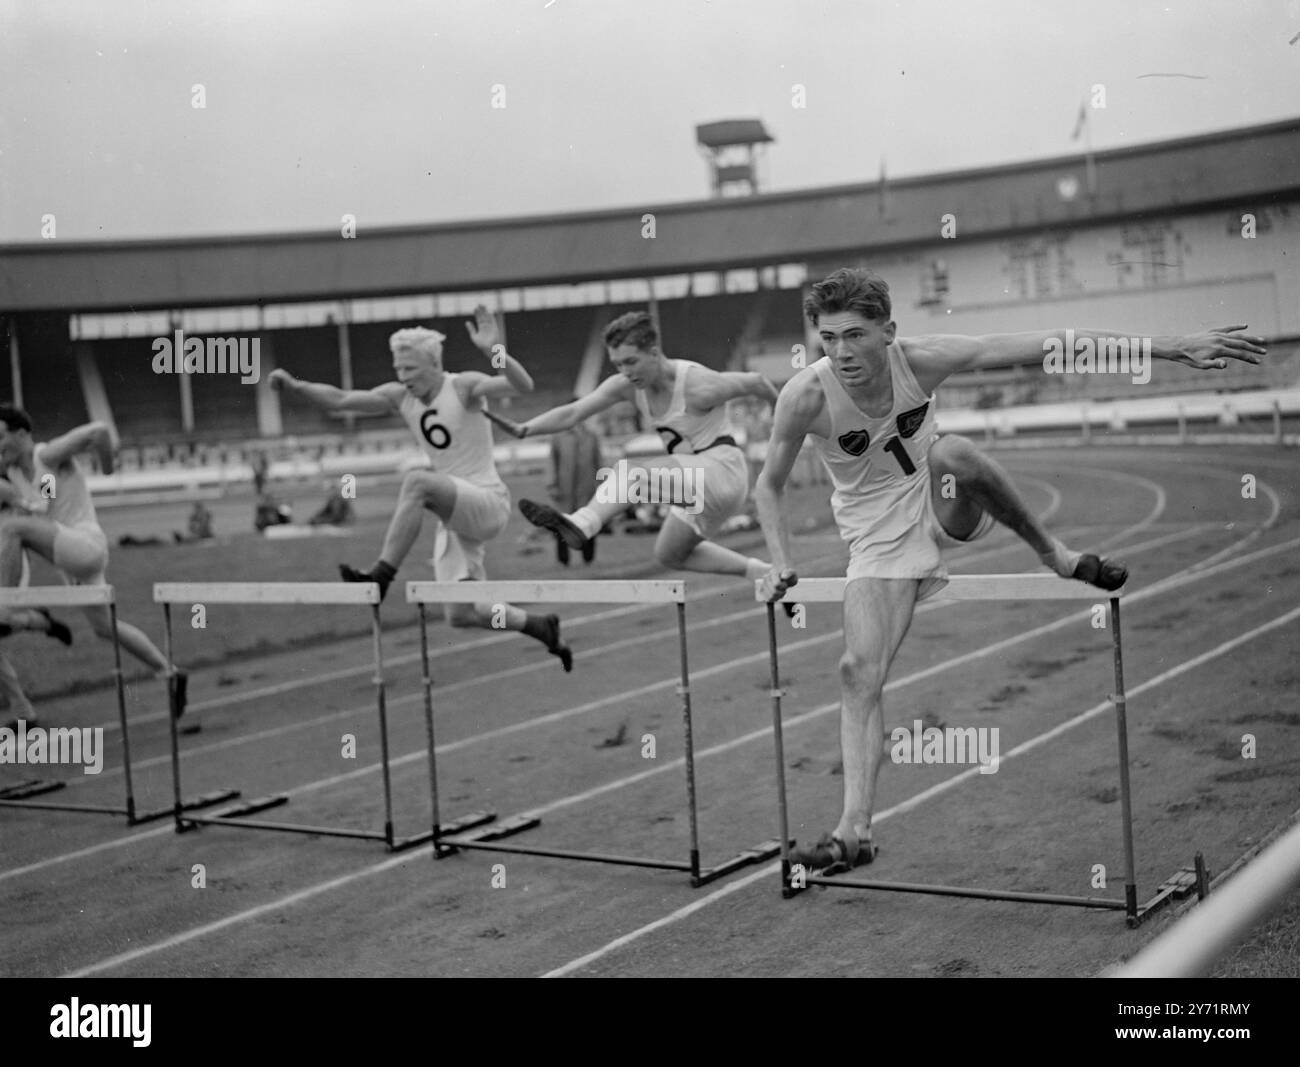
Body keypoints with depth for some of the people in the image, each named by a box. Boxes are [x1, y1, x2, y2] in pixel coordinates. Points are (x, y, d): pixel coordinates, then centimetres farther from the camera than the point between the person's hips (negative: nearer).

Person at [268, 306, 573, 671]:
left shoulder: (464, 387, -12)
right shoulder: (400, 397, 5)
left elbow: (523, 385, -27)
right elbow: (339, 400, 2)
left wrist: (493, 351, -43)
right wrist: (295, 386, -13)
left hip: (488, 502, -7)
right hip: (454, 514, 7)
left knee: (417, 480, -35)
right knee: (461, 615, 3)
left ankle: (382, 574, -31)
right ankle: (540, 627, 27)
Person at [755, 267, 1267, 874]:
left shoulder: (921, 361, -21)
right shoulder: (806, 397, -22)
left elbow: (1053, 344, -20)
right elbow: (768, 487, -4)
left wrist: (1175, 347, -20)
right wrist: (782, 564, -18)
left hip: (943, 510, 0)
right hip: (878, 543, 0)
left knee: (951, 454, -33)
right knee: (860, 671, -16)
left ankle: (1054, 554, -12)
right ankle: (854, 830, -11)